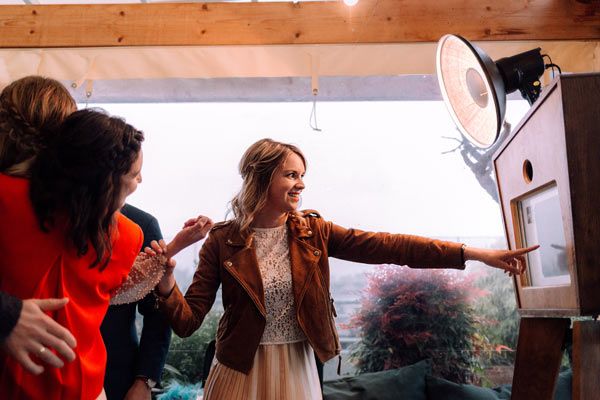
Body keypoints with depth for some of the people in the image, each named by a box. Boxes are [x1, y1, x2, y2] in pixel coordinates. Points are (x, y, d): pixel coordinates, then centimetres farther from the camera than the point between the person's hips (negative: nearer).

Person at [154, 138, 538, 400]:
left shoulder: (312, 231, -4)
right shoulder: (223, 241, -11)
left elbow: (383, 246, -12)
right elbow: (188, 321, -9)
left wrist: (476, 253, -17)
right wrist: (167, 284, -31)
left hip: (297, 368, 3)